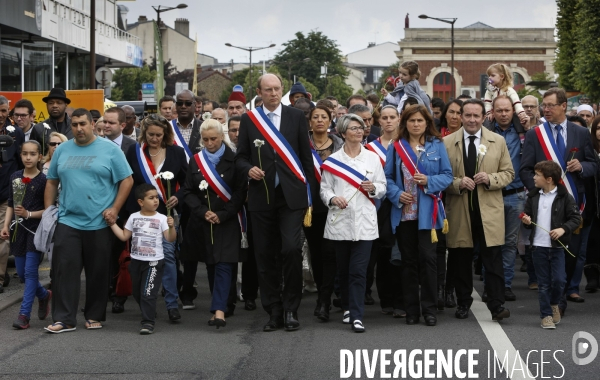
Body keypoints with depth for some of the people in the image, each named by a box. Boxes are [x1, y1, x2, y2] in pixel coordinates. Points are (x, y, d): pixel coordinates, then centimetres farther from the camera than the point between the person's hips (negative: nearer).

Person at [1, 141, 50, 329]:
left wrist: (29, 214, -18)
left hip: (36, 230, -5)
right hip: (18, 229, 5)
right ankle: (44, 295, 35)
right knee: (21, 273, 10)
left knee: (30, 271, -9)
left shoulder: (44, 180, -8)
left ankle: (24, 314, -6)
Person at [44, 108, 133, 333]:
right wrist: (48, 211, 7)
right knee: (64, 271, -3)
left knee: (98, 273, 6)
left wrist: (115, 209, -10)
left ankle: (94, 316, 18)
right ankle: (64, 319, 0)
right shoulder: (62, 150, 10)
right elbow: (52, 182, 15)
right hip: (67, 222, 2)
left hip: (99, 223, -2)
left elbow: (127, 181, -2)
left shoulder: (110, 149, -1)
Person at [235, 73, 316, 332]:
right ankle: (274, 312, 14)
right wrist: (248, 169, -12)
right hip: (261, 196, 2)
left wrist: (309, 190, 3)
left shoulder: (296, 117, 5)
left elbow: (306, 155, 7)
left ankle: (290, 309, 1)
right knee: (265, 255, 5)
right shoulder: (248, 120, 6)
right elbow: (240, 157, 9)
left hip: (291, 195, -1)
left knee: (291, 249, -13)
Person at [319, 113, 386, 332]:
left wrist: (373, 188, -11)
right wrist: (333, 198, -15)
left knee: (359, 271, -7)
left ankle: (356, 316, -8)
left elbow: (382, 189, 10)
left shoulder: (372, 158, 9)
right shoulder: (332, 160, 7)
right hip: (339, 221, 1)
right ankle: (348, 308, 26)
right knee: (343, 269, 9)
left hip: (364, 222, -1)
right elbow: (324, 189, 5)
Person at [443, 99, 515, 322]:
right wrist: (458, 183, -13)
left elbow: (508, 173, 8)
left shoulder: (498, 141, 8)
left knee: (493, 259, -5)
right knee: (461, 259, 6)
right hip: (459, 211, 0)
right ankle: (463, 303, 19)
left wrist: (490, 179, -10)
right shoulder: (448, 142, 4)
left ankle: (496, 305, -2)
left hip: (489, 210, 0)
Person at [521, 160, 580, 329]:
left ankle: (554, 304, 22)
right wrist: (527, 222, -5)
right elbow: (527, 215, 18)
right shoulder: (533, 196, 8)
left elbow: (575, 218, -5)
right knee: (543, 283, 5)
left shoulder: (564, 196, -5)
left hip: (557, 246, -3)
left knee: (559, 280, -6)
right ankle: (546, 315, 12)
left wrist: (563, 229, -20)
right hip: (538, 246, 3)